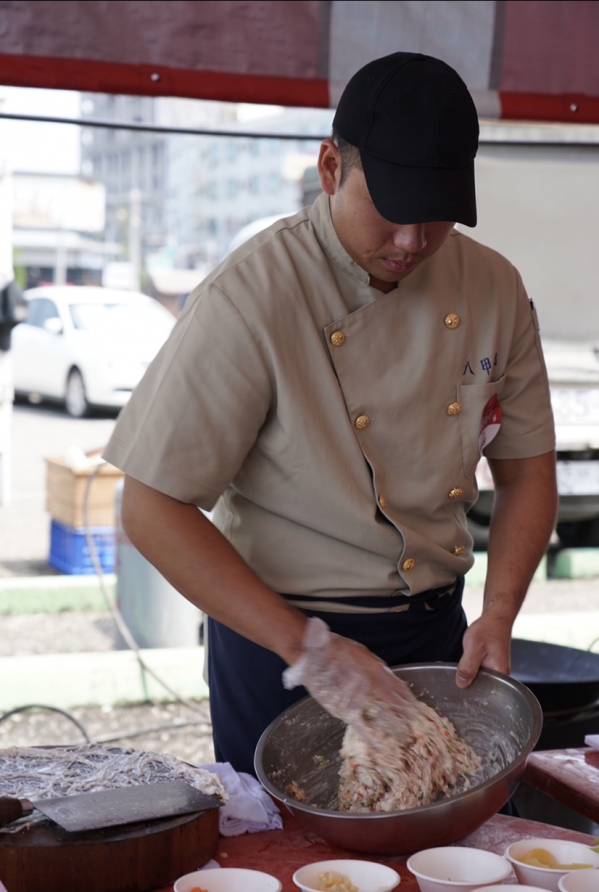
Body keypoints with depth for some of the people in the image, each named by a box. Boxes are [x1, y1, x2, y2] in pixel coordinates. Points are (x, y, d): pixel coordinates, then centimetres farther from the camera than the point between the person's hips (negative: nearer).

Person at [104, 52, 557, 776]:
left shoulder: (493, 289, -4)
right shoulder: (250, 301, -21)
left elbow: (526, 470, 6)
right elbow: (152, 509, -21)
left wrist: (499, 613, -9)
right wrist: (305, 645, -23)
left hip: (434, 634, 5)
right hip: (275, 636, -4)